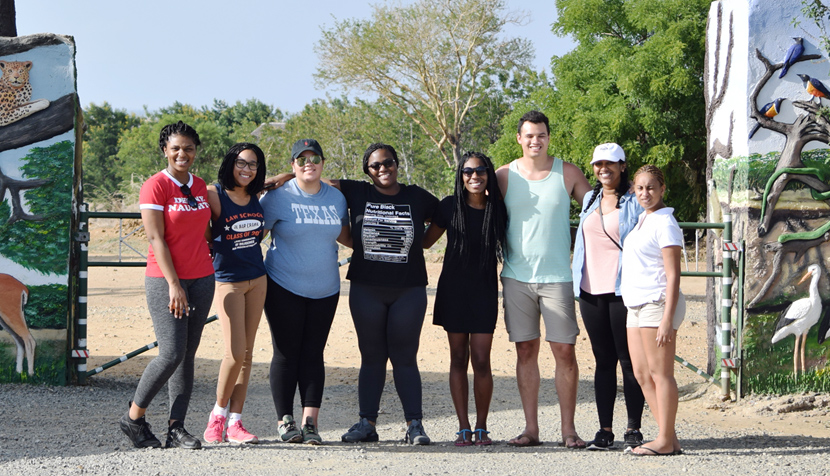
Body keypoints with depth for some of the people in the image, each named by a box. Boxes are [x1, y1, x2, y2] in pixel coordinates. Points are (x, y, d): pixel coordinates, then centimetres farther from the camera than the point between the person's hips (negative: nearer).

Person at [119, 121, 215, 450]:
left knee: (188, 355, 4)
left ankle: (176, 428, 7)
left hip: (201, 279, 6)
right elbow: (156, 238, -12)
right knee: (171, 354, -11)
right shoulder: (155, 186, -8)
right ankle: (134, 419, 6)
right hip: (165, 280, -6)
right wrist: (174, 284, -17)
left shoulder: (200, 187, 11)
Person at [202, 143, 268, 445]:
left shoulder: (256, 198, 6)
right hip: (228, 281, -5)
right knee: (235, 353, -12)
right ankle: (218, 414, 8)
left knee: (247, 353, 4)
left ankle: (234, 423, 7)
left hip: (257, 279, 5)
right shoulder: (214, 195, -10)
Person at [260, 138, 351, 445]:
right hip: (284, 288, -3)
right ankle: (285, 421, 10)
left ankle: (310, 422, 3)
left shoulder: (336, 198, 8)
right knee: (286, 354, 1)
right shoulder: (279, 197, -6)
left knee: (314, 354, 2)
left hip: (325, 290, 4)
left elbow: (344, 234, 23)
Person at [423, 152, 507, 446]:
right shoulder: (450, 206, -1)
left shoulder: (498, 209, 0)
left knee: (481, 360, -5)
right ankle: (464, 428, 10)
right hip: (453, 289, 1)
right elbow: (425, 241, 10)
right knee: (458, 358, 4)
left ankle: (481, 428, 7)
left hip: (484, 291, 0)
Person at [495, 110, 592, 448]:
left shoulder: (568, 173, 2)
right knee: (525, 351, 4)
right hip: (517, 277, 1)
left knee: (564, 351, -3)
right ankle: (531, 429, 10)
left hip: (557, 277, -1)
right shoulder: (504, 176, 4)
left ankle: (568, 429, 5)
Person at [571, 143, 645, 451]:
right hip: (591, 291, 5)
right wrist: (577, 282, 20)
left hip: (623, 290, -5)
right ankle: (604, 430, 12)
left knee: (629, 360, -1)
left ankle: (633, 430, 6)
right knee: (603, 360, 8)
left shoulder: (635, 202, -1)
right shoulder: (590, 200, 16)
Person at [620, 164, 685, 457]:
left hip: (656, 303, -9)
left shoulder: (664, 223, -9)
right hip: (636, 305, 9)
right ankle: (668, 439, 12)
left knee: (660, 372, -6)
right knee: (642, 375, 8)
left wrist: (667, 319, -20)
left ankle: (665, 441, -2)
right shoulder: (641, 220, 17)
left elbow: (673, 275, -14)